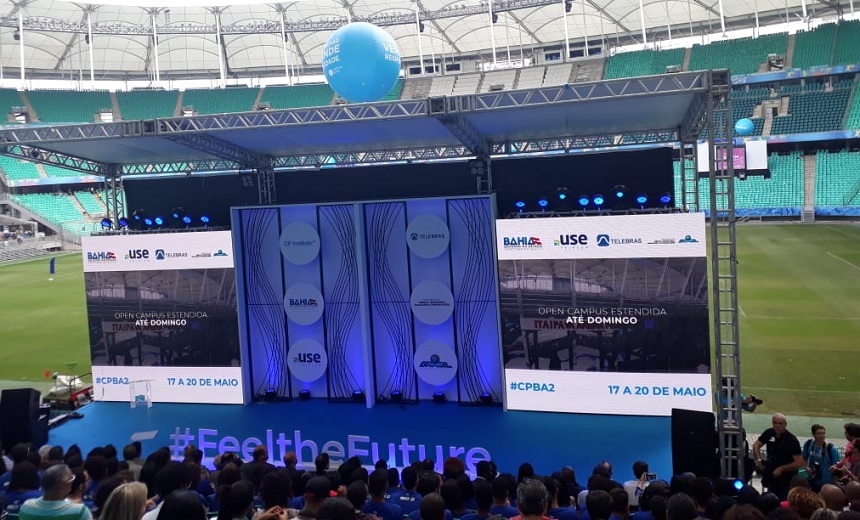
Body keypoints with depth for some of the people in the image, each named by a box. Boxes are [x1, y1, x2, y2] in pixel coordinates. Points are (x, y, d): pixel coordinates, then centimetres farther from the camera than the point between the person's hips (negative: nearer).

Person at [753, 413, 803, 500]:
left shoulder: (792, 440, -16)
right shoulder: (769, 433, -3)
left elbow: (799, 463, -17)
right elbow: (756, 445, 11)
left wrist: (781, 469, -17)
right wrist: (759, 460, -3)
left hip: (786, 480, -5)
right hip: (771, 476, 5)